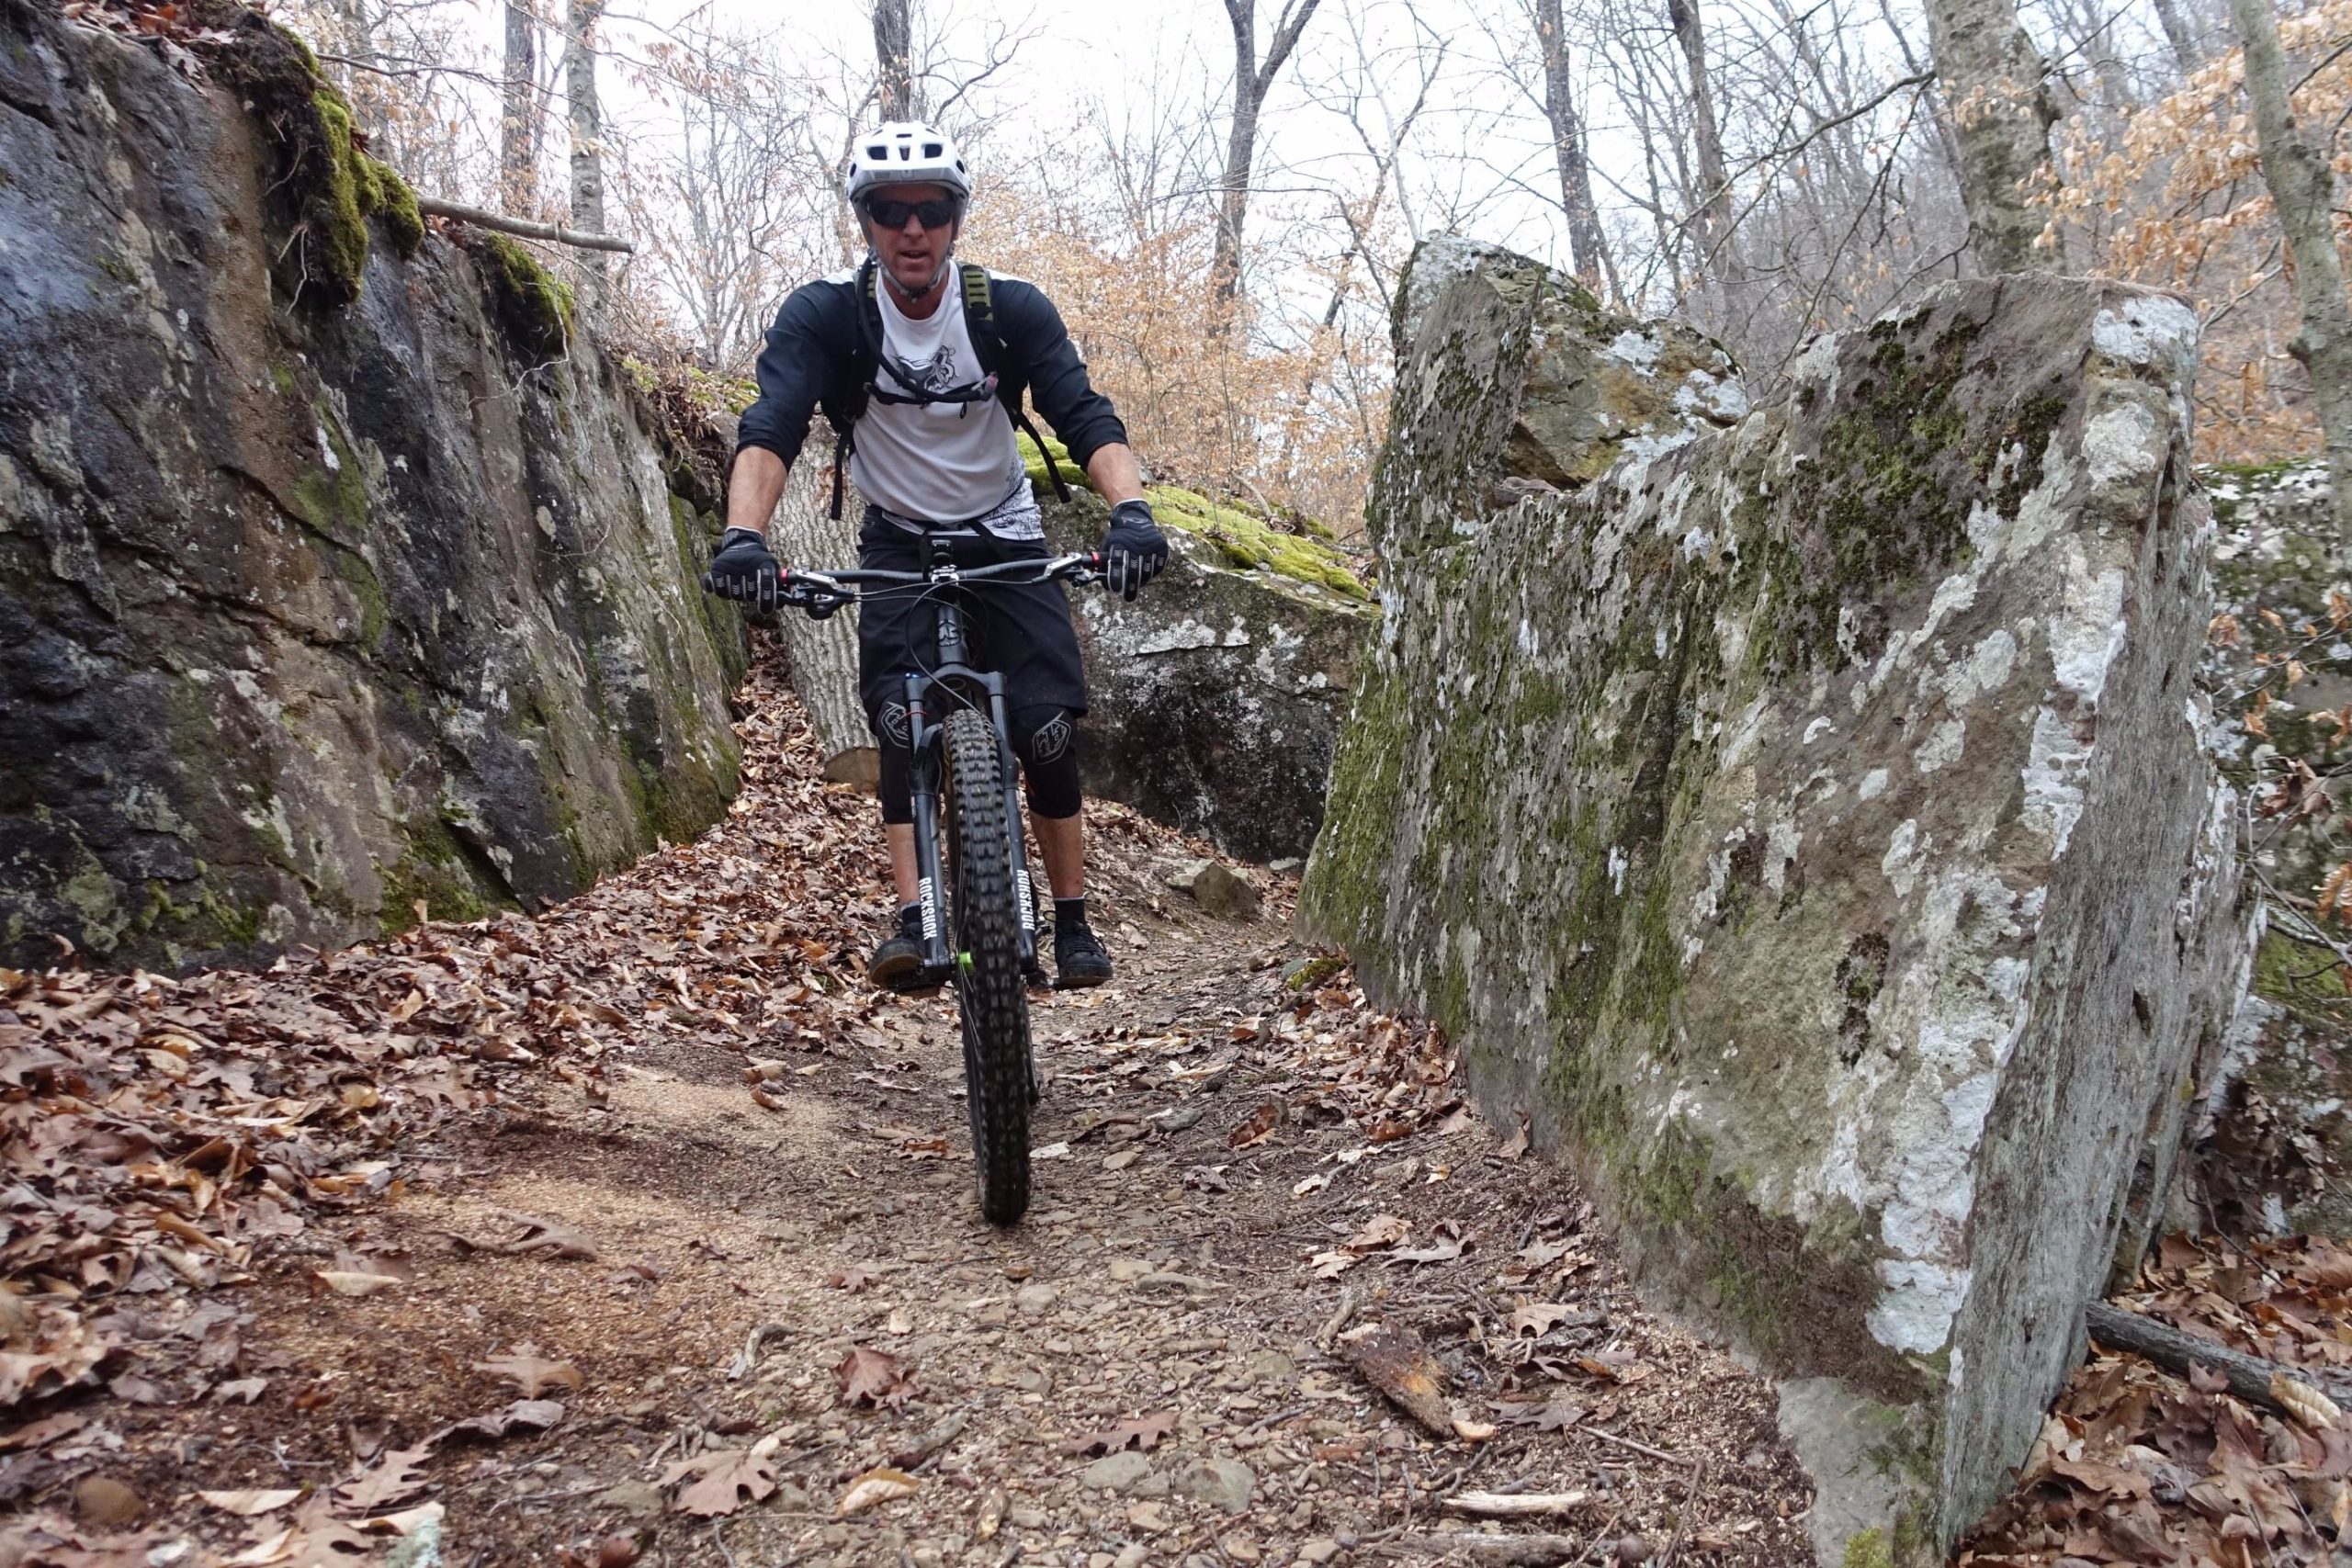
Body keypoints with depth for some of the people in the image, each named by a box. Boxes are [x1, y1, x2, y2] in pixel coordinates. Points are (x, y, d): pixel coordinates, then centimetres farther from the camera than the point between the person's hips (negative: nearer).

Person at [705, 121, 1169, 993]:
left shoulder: (1013, 311, -17)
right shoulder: (824, 318, -18)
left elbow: (1087, 419, -26)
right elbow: (770, 431, -29)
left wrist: (1131, 510, -46)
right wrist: (743, 535, -49)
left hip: (1006, 538, 0)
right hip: (899, 545, 0)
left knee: (1049, 728, -9)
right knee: (902, 723, -19)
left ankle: (1072, 921, 4)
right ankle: (913, 919, -20)